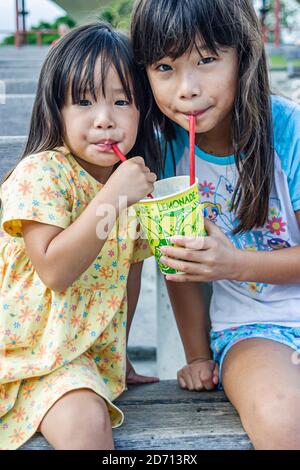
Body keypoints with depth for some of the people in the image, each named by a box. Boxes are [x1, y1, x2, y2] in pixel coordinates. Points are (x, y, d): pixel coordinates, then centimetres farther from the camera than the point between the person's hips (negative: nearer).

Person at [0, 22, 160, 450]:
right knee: (85, 422, -26)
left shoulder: (137, 182, 4)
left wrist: (121, 353, 20)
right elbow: (55, 272, -25)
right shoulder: (41, 173, -16)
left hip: (94, 350, 6)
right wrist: (112, 196, -30)